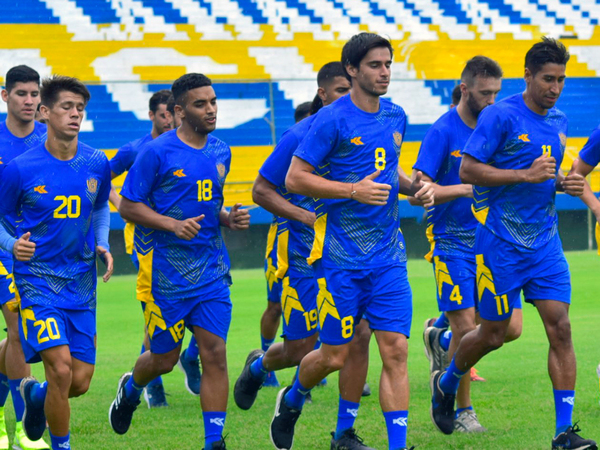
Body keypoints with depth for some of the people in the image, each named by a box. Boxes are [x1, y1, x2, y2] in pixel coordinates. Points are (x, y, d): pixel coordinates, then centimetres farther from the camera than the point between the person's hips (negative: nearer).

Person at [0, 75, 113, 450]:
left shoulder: (97, 164, 1)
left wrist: (102, 244, 4)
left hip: (82, 282, 4)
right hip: (37, 278, -4)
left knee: (81, 382, 3)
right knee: (61, 371, -19)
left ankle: (35, 394, 37)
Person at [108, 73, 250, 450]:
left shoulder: (221, 153, 9)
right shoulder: (157, 153, -9)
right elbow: (128, 206, -7)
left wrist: (229, 219, 2)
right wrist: (173, 224, -20)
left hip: (212, 269, 4)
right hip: (166, 272, -4)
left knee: (215, 354, -6)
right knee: (164, 358, 6)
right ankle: (130, 389, 41)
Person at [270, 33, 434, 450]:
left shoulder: (396, 117, 10)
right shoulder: (331, 120, -10)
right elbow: (295, 178, -11)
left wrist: (413, 187, 5)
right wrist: (353, 190, -20)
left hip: (389, 255, 5)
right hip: (341, 255, -5)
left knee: (396, 351, -5)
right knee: (335, 356, 2)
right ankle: (292, 400, 34)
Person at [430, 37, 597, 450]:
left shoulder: (559, 122, 10)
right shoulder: (500, 116, -11)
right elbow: (468, 170, -14)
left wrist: (564, 183, 3)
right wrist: (526, 175, -21)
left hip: (545, 242, 5)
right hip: (501, 242, -5)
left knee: (560, 328, -6)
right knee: (493, 334, 5)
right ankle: (446, 382, 36)